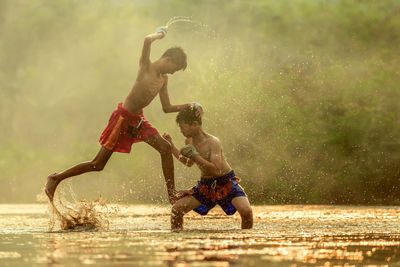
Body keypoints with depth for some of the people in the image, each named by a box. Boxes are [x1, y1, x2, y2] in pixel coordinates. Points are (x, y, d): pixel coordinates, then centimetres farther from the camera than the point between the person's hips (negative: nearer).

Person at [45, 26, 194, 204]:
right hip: (123, 117, -8)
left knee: (165, 147, -7)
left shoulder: (163, 79, 10)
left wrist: (187, 107, 5)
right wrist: (159, 34, -10)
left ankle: (172, 194, 2)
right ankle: (55, 179, 7)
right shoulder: (146, 66, -11)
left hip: (138, 119, 8)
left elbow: (167, 108, 16)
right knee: (98, 165, -6)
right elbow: (147, 40, -30)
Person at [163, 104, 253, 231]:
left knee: (246, 211, -28)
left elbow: (217, 170, -33)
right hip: (206, 185, 6)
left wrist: (196, 156, -36)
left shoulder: (212, 142, -23)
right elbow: (189, 163, 20)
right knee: (176, 208, -7)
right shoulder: (189, 141, -1)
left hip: (226, 183, -6)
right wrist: (171, 146, 13)